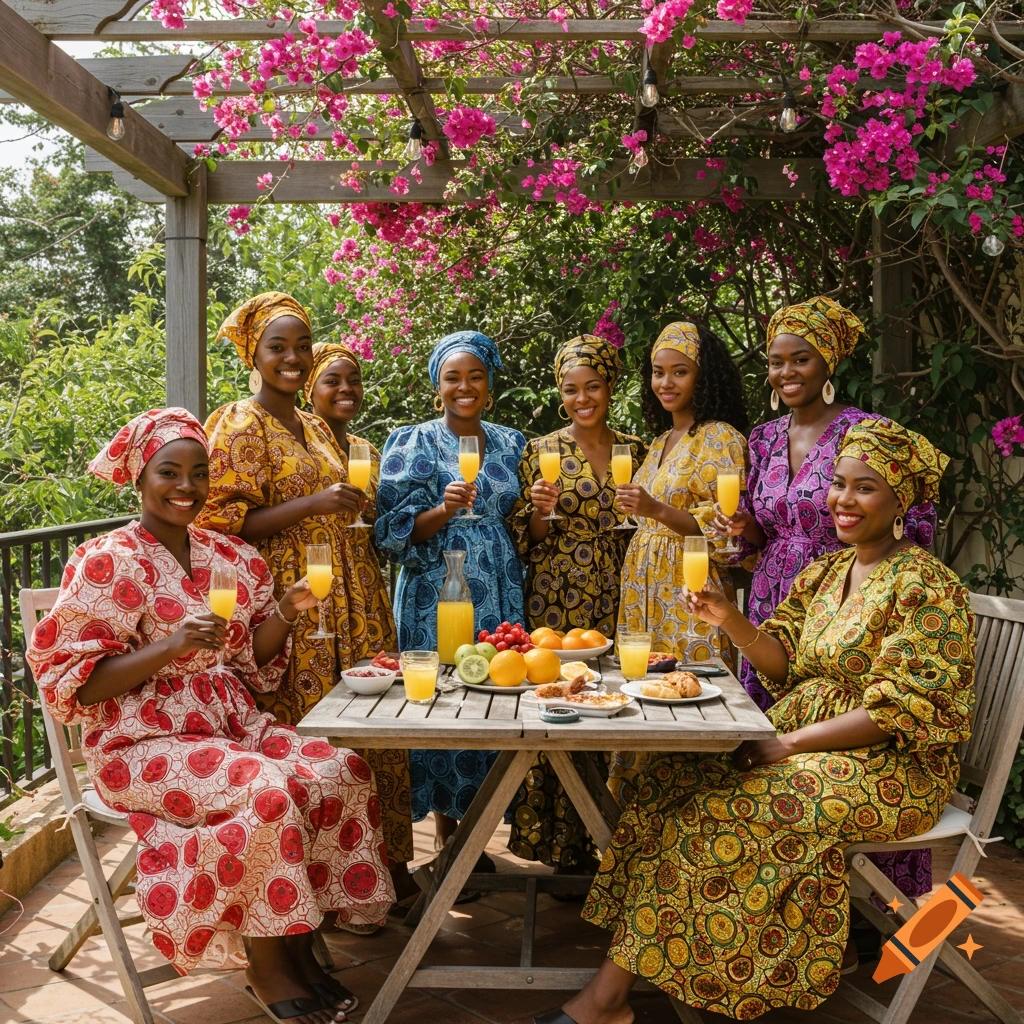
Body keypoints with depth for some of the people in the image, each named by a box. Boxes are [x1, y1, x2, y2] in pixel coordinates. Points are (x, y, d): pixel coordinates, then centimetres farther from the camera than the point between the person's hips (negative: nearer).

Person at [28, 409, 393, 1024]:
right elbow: (74, 683, -14)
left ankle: (300, 949, -5)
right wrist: (172, 647, -26)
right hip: (143, 743, -6)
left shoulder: (231, 557, 8)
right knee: (266, 794, -30)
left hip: (232, 723, 6)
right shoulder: (108, 563, -10)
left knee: (340, 770, -18)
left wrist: (285, 613, -7)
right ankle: (266, 972, -9)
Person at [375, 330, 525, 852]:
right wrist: (445, 510, -22)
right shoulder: (412, 443, 1)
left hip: (500, 594, 4)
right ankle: (447, 830, 12)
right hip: (437, 594, -3)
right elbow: (396, 529, -6)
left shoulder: (511, 443, 13)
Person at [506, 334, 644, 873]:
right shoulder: (541, 451, 2)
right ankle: (562, 847, 9)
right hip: (556, 602, -2)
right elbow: (525, 541, 2)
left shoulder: (634, 450, 10)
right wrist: (540, 510, -17)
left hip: (618, 603, 2)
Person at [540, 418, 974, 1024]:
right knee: (678, 777, -13)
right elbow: (785, 664, 10)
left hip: (891, 765, -8)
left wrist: (787, 745, -20)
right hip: (804, 742, 8)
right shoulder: (824, 572, 12)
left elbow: (897, 711, -19)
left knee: (723, 808, -24)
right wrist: (733, 621, -9)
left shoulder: (925, 586, -12)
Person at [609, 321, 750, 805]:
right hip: (644, 585, 8)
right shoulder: (660, 440, 17)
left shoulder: (721, 438, -8)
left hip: (691, 591, -8)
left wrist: (658, 510, -24)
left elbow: (726, 528, -15)